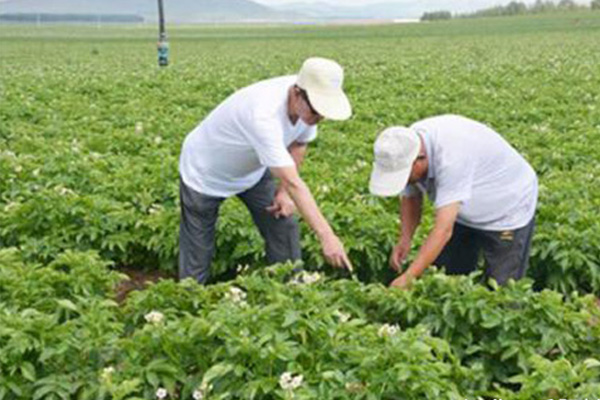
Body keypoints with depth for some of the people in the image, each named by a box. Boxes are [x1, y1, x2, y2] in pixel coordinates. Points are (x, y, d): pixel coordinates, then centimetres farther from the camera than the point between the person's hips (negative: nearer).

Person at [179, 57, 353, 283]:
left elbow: (299, 142, 1)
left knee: (284, 228, -1)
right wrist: (327, 236, -47)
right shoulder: (263, 115, -43)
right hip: (204, 173, -6)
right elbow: (293, 182, -46)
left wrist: (285, 192, -9)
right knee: (197, 250, 1)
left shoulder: (307, 103, -21)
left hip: (252, 169, 7)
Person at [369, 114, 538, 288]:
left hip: (509, 211, -7)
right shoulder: (406, 148, -17)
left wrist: (408, 277, -46)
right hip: (465, 212, 7)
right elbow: (410, 197, -1)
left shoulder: (450, 157, -40)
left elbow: (443, 230, -43)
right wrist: (405, 238, -19)